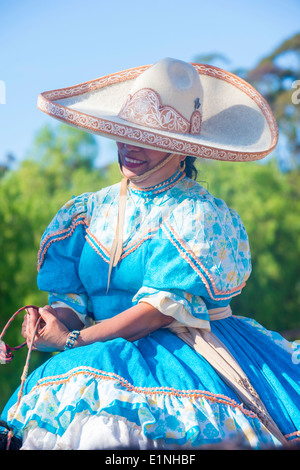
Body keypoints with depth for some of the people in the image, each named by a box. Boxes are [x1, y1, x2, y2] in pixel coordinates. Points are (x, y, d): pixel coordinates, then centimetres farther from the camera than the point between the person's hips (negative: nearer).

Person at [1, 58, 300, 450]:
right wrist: (55, 319, -14)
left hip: (188, 351, -5)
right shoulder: (90, 211, 13)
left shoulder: (199, 215, -6)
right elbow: (72, 296, 11)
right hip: (107, 355, 5)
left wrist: (73, 339, -15)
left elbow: (164, 308, -14)